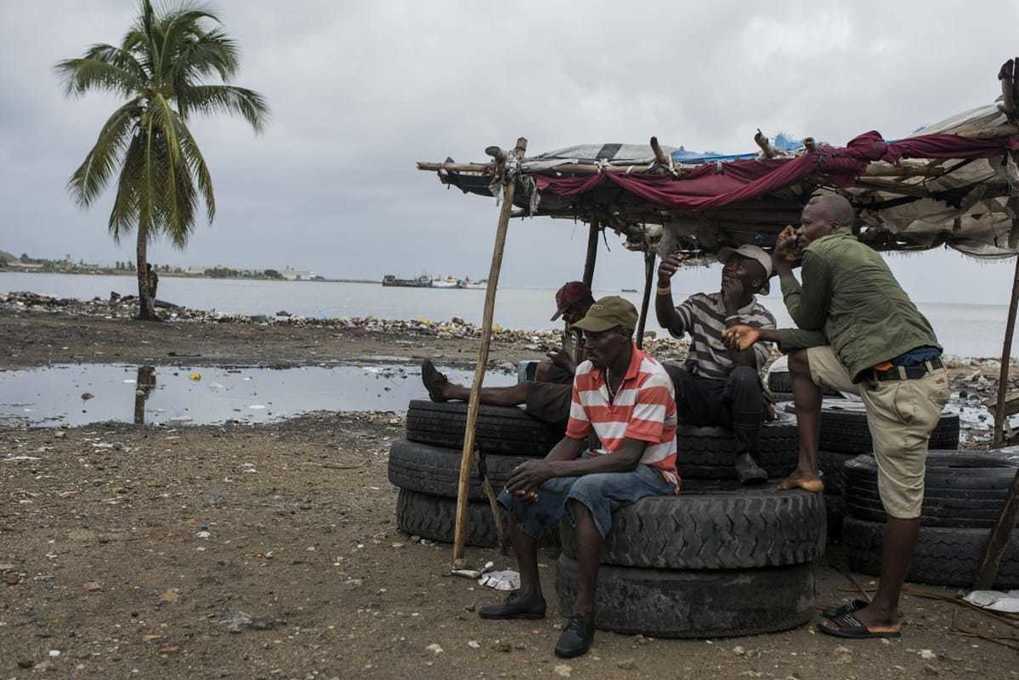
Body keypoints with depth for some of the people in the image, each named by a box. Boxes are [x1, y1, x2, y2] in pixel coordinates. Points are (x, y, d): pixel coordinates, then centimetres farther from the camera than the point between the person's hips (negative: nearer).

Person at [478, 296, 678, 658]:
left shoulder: (651, 379, -21)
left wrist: (552, 470, -30)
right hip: (602, 465, 8)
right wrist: (537, 472, -14)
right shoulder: (585, 374, 1)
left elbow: (627, 457, -27)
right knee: (519, 490, -4)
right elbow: (573, 441, 7)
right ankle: (529, 594, 6)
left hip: (651, 473, -8)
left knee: (586, 489, -38)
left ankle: (583, 614, -32)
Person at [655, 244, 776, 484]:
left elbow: (746, 363, -16)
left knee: (744, 376, -34)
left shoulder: (762, 319, 3)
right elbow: (668, 321, -11)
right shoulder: (701, 303, 11)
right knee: (664, 371, -27)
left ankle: (746, 457, -22)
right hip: (695, 396, 2)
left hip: (734, 400, -1)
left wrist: (733, 311, -15)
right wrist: (664, 282, -28)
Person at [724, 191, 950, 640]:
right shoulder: (856, 253, 21)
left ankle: (884, 613, 9)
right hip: (888, 371, 10)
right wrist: (761, 335, 19)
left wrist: (783, 270, 16)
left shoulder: (820, 253, -7)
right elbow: (823, 335, 19)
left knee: (901, 500, -1)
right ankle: (808, 470, 18)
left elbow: (807, 321, 5)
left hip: (904, 384, -10)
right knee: (800, 357, 19)